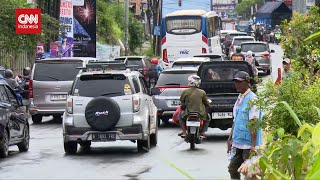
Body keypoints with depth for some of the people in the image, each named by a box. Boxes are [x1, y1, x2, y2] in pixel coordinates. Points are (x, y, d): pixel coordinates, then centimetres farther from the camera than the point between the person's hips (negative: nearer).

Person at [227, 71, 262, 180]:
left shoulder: (252, 99, -13)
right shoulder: (239, 99, 13)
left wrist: (253, 145, -23)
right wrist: (230, 139, 20)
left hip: (248, 144, -9)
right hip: (238, 142, 9)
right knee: (233, 169, 11)